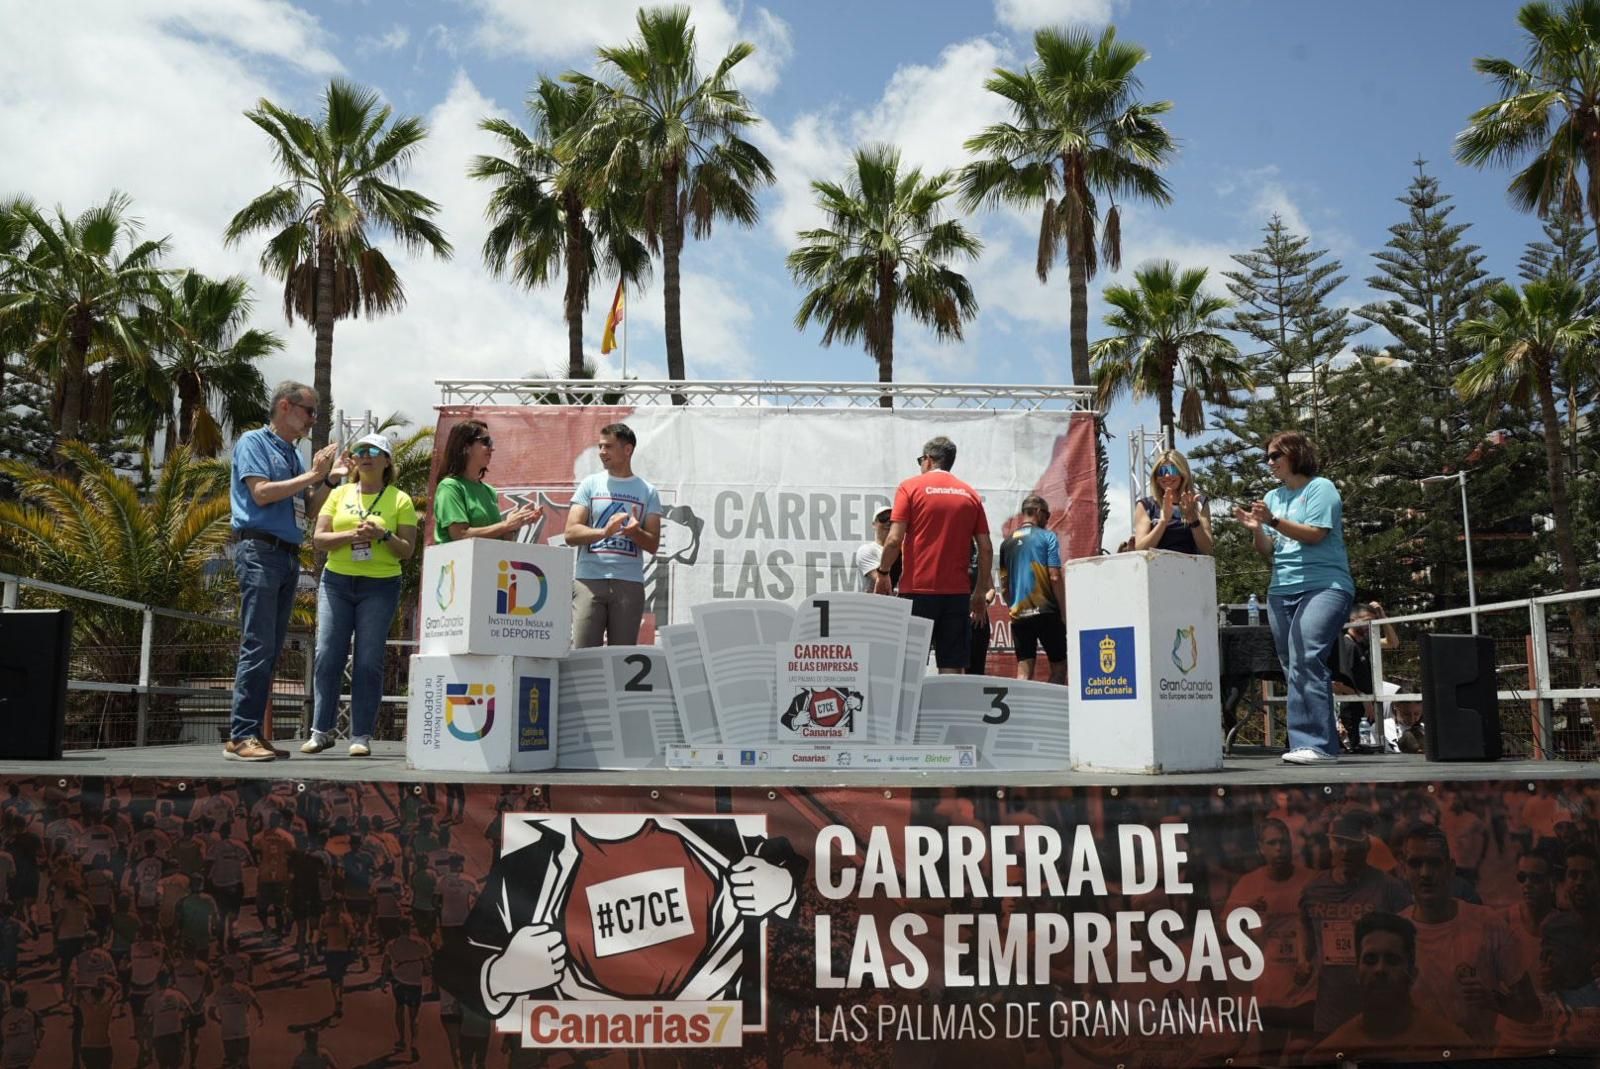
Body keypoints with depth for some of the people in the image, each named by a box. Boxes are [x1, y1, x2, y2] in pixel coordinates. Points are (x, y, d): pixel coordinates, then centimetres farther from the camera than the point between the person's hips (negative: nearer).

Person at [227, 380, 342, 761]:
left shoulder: (294, 456, 21)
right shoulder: (253, 442, 0)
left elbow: (309, 508, 20)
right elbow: (261, 493, -12)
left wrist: (329, 478, 6)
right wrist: (311, 475, -7)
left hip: (289, 556, 8)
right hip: (260, 550, -8)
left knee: (271, 651, 6)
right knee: (258, 646, -13)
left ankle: (257, 734, 9)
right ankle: (240, 737, -13)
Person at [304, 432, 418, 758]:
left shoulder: (400, 500, 4)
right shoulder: (339, 494, 11)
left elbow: (408, 550, 0)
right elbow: (319, 538, 3)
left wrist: (383, 535, -18)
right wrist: (351, 536, -14)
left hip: (380, 587, -2)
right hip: (336, 583, 2)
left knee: (368, 662, -4)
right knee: (328, 656, -2)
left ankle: (361, 736, 3)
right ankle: (321, 730, 8)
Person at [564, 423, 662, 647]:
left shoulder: (647, 492, 10)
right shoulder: (591, 484, 9)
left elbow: (653, 545, 6)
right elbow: (571, 533, -1)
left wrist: (635, 532, -16)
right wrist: (604, 532, -19)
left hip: (629, 583, 1)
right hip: (589, 579, 0)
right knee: (583, 652, -6)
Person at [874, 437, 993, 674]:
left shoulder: (910, 487, 2)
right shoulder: (970, 494, 11)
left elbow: (895, 539, -7)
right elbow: (986, 549, 8)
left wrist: (883, 573, 6)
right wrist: (981, 592, 16)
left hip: (918, 589, -3)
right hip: (957, 592, 3)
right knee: (952, 667, 3)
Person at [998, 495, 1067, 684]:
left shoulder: (1007, 542, 10)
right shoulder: (1047, 537, -3)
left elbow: (1003, 584, 12)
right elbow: (1054, 578, -9)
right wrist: (1064, 612, -4)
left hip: (1018, 614, 4)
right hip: (1046, 612, -4)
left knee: (1023, 672, 3)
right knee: (1059, 666, 8)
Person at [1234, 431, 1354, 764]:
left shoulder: (1320, 488, 2)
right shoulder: (1273, 496, 19)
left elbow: (1314, 534, -11)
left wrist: (1273, 520, -17)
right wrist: (1255, 528, -1)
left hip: (1324, 585, -7)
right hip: (1281, 590, 7)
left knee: (1305, 658, -20)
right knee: (1291, 666, 2)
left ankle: (1315, 742, -19)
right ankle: (1312, 745, 5)